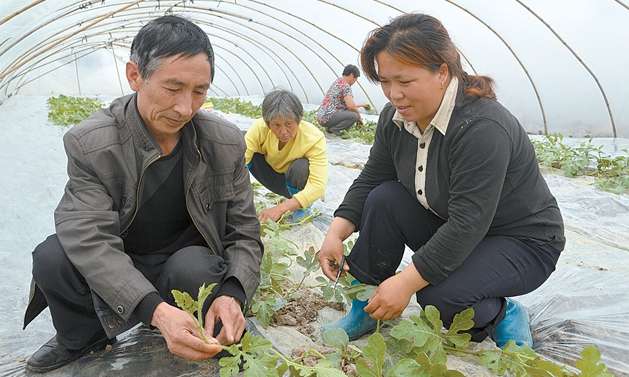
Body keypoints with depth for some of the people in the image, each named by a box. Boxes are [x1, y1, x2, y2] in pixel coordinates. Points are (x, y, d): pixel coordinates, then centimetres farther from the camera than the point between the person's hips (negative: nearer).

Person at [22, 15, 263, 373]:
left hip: (188, 257, 0)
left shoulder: (227, 142, -15)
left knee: (197, 270, -33)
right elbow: (92, 240, -30)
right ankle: (82, 338, 5)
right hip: (115, 264, 1)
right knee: (51, 259, -27)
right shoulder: (90, 144, -21)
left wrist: (232, 295, -33)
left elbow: (245, 233, -11)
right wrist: (156, 310, -46)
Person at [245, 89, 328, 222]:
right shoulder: (260, 127, -27)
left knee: (301, 166, -35)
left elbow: (318, 186, -39)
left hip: (298, 181, -2)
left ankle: (303, 209, -7)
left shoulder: (314, 138, -33)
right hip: (272, 173, 2)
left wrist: (280, 208, -49)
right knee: (249, 154, -24)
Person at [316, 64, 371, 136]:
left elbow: (347, 102, 29)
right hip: (327, 118, -10)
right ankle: (334, 129, -12)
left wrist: (362, 105, 31)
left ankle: (330, 127, 10)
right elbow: (351, 106, -19)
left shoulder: (338, 81, 18)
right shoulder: (346, 86, -11)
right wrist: (359, 116, -2)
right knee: (354, 116, -18)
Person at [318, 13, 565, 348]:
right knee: (384, 199, -14)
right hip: (449, 228, 7)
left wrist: (406, 281, -33)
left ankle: (502, 316, 4)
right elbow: (370, 180, 0)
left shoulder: (482, 128, -32)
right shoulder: (395, 118, -8)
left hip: (523, 244, -6)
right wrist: (336, 233, -14)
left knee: (439, 294, -30)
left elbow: (468, 225, -34)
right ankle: (367, 304, -2)